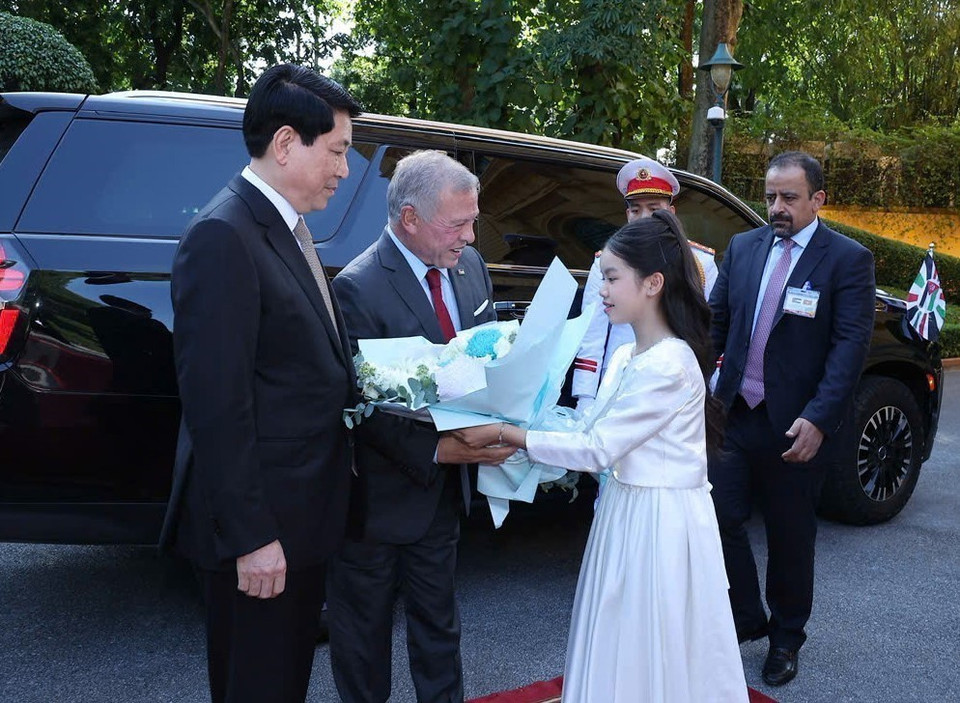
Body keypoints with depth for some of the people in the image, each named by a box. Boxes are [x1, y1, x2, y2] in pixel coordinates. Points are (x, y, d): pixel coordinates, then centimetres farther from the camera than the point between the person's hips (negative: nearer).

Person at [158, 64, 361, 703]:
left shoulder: (287, 229, 10)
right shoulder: (223, 237, -21)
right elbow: (218, 405, -24)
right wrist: (250, 536, -22)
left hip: (303, 510, 9)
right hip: (260, 527, -9)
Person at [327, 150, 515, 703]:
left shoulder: (469, 265, -1)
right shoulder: (359, 288, -23)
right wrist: (437, 450, -29)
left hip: (443, 490, 6)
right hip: (380, 497, -6)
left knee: (438, 622, 23)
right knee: (365, 627, 16)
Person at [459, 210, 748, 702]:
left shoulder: (669, 365, -22)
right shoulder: (625, 355, 7)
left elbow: (595, 449, -23)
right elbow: (598, 438, 6)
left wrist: (504, 434, -20)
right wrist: (516, 438, -3)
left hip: (661, 523, -9)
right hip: (624, 509, 9)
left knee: (653, 663, 6)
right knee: (620, 653, 19)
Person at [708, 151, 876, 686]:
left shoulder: (848, 259, -7)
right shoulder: (743, 247, 7)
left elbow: (851, 344, -13)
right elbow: (716, 321, 7)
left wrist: (818, 419, -23)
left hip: (797, 427, -3)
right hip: (733, 415, 4)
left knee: (790, 538, 11)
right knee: (720, 518, 3)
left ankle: (786, 638, 32)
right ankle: (747, 618, 27)